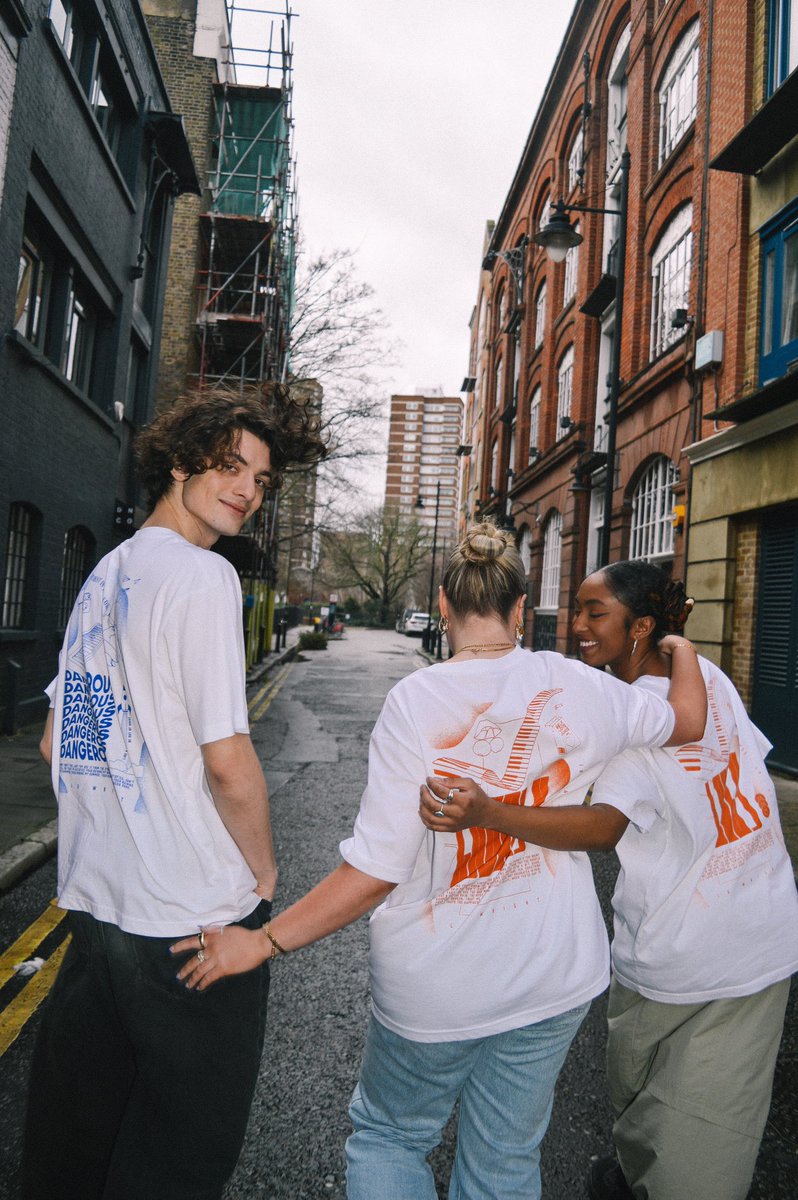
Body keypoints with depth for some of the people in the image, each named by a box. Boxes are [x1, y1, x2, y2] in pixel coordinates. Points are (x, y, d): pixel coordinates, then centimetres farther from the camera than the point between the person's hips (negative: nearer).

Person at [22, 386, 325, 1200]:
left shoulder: (104, 575, 9)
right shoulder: (202, 576, -17)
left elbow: (57, 745, 13)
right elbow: (227, 762, -20)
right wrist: (264, 872, -4)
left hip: (92, 898, 9)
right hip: (192, 916, -8)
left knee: (71, 1132, 26)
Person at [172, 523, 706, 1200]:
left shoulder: (415, 701, -20)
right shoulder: (575, 686, -11)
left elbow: (375, 871, -22)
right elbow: (690, 723, 8)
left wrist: (261, 942, -13)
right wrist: (682, 650, 26)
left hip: (436, 986, -3)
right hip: (554, 978, 3)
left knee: (387, 1137, 24)